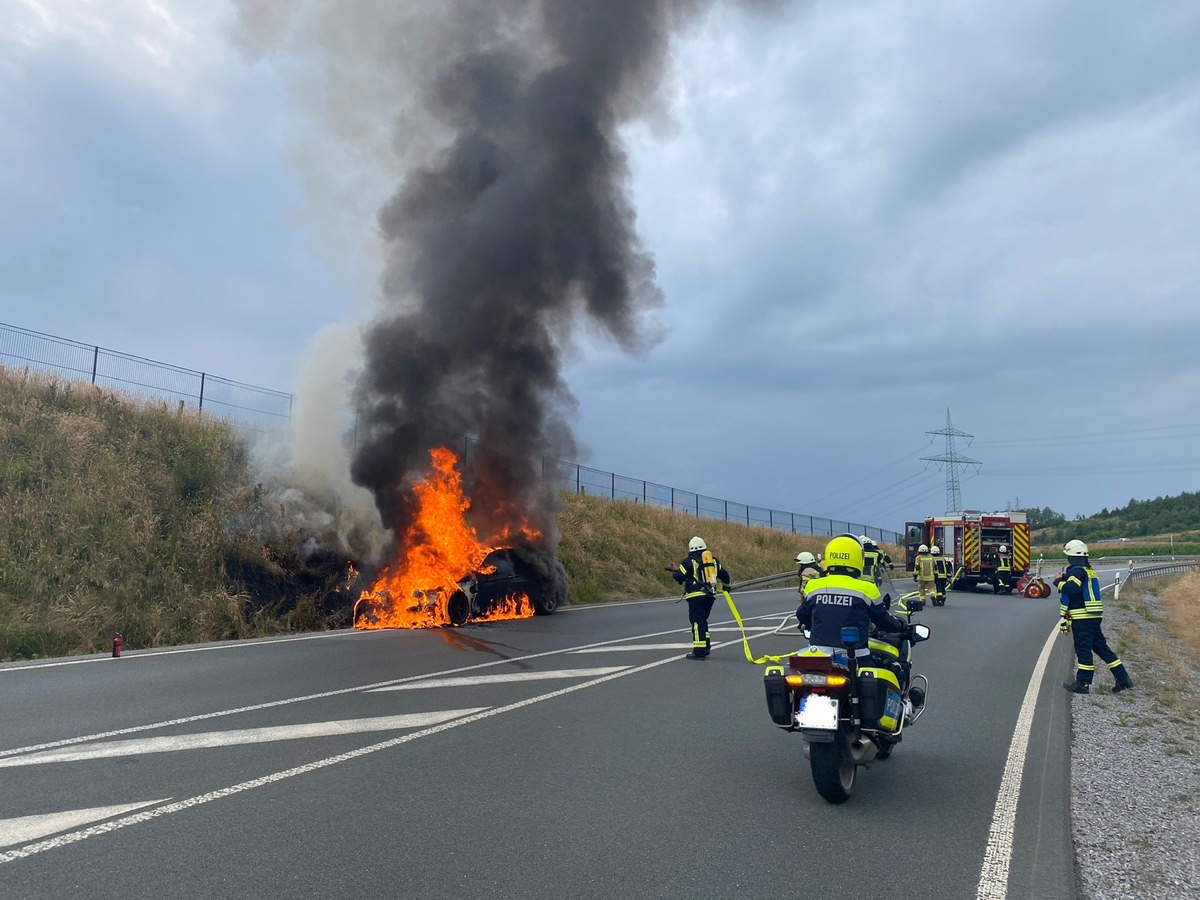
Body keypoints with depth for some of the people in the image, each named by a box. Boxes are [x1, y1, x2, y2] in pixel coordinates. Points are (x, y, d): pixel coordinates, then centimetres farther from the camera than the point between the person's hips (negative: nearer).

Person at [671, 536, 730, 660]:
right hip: (710, 595, 6)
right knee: (702, 621, 19)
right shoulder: (713, 560, 14)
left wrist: (675, 573, 15)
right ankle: (706, 646, 18)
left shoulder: (689, 561, -3)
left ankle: (699, 651, -9)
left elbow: (679, 576, -8)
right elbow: (724, 575, 18)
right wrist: (725, 586, 35)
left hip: (696, 595, -6)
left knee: (697, 621, -6)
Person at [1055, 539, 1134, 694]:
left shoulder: (1077, 571, -14)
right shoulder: (1090, 570, 18)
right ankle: (1123, 678, 16)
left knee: (1083, 650, -4)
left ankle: (1082, 684, 2)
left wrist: (1059, 581, -13)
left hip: (1082, 617, -9)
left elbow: (1072, 589, -30)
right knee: (1101, 647, 15)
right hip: (1094, 616, 9)